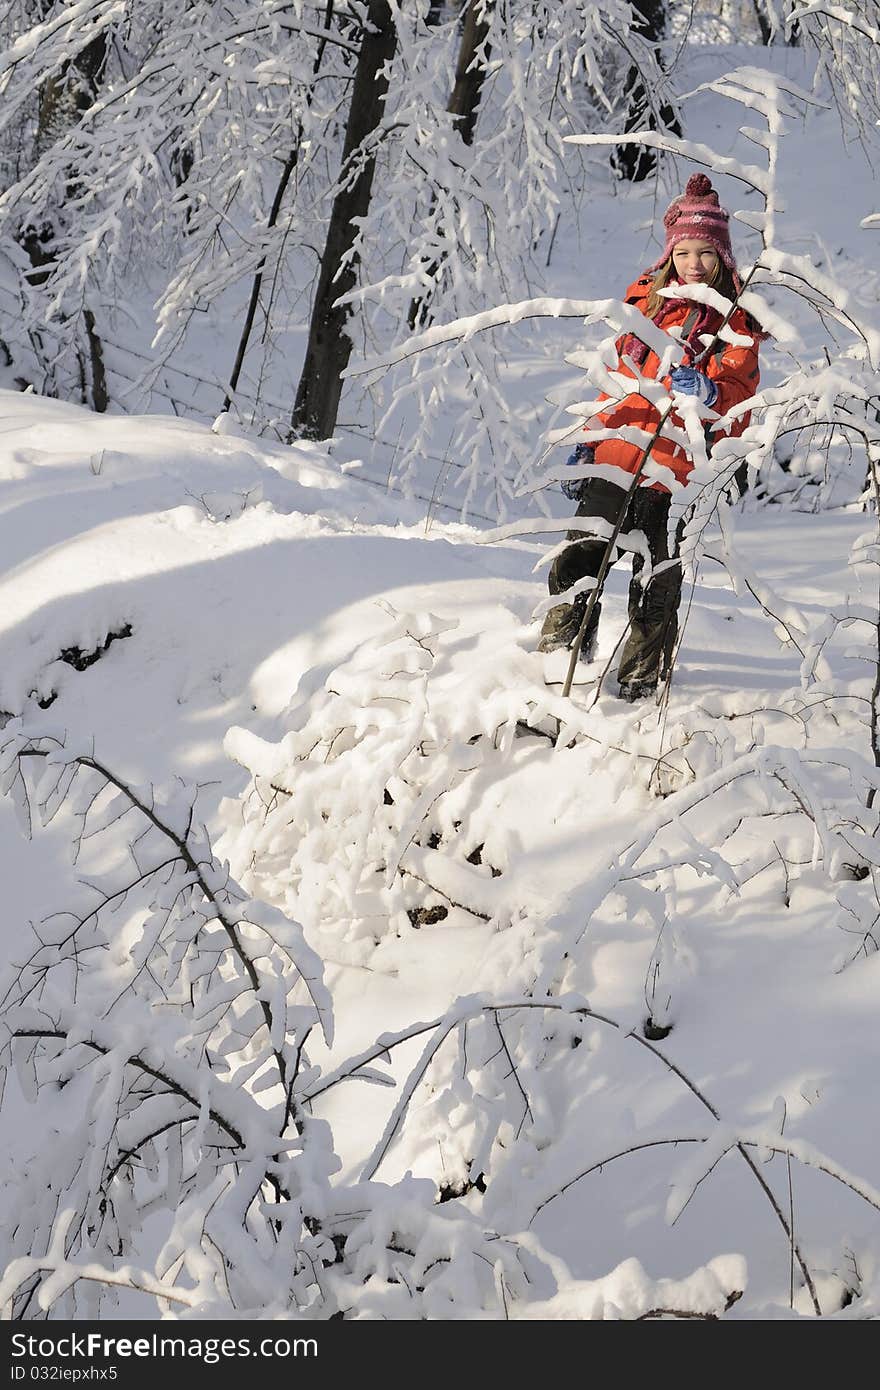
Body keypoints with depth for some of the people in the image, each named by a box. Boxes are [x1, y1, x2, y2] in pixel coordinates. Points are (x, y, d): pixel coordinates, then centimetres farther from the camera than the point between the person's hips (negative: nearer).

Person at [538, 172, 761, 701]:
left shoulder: (735, 321, 1)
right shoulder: (647, 301, 15)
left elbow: (739, 392, -8)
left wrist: (710, 391, -30)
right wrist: (589, 441, 19)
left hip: (677, 468, -4)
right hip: (618, 457, 4)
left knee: (656, 586, 1)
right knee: (579, 559, 0)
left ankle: (642, 676, 13)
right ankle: (562, 652, 12)